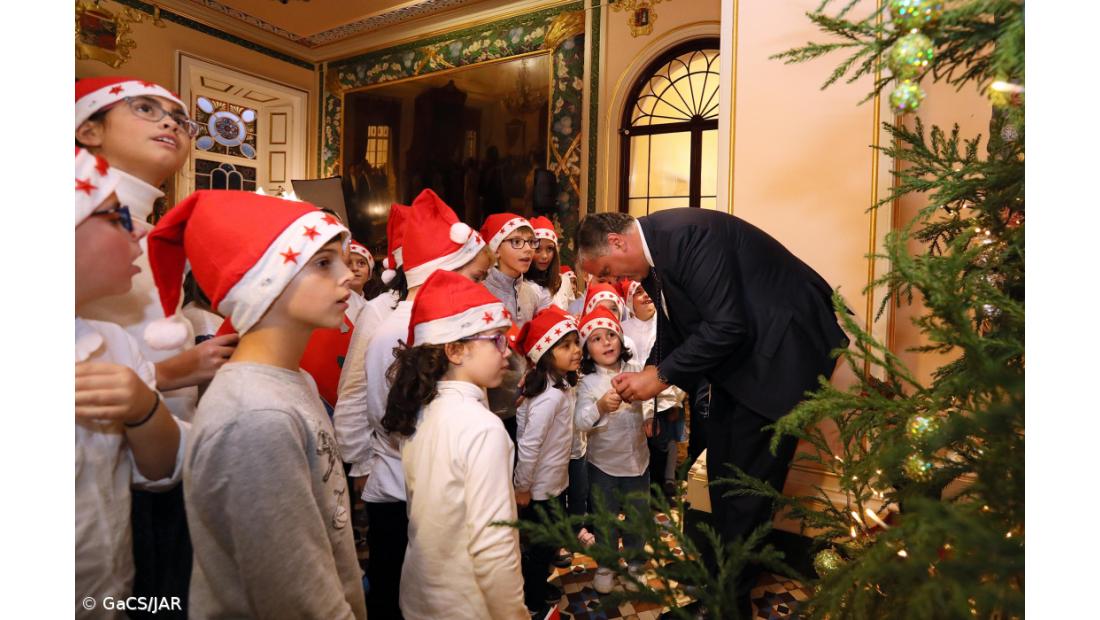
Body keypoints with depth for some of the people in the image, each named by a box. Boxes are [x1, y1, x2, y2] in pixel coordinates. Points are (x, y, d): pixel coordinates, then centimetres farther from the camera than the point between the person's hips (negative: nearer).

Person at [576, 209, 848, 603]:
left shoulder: (688, 233, -26)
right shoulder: (654, 251, 4)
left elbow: (727, 327, -28)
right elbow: (674, 326, 13)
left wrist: (660, 377, -20)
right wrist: (648, 373, -1)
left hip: (782, 346, -9)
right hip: (736, 349, 9)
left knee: (748, 476, -2)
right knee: (721, 468, 15)